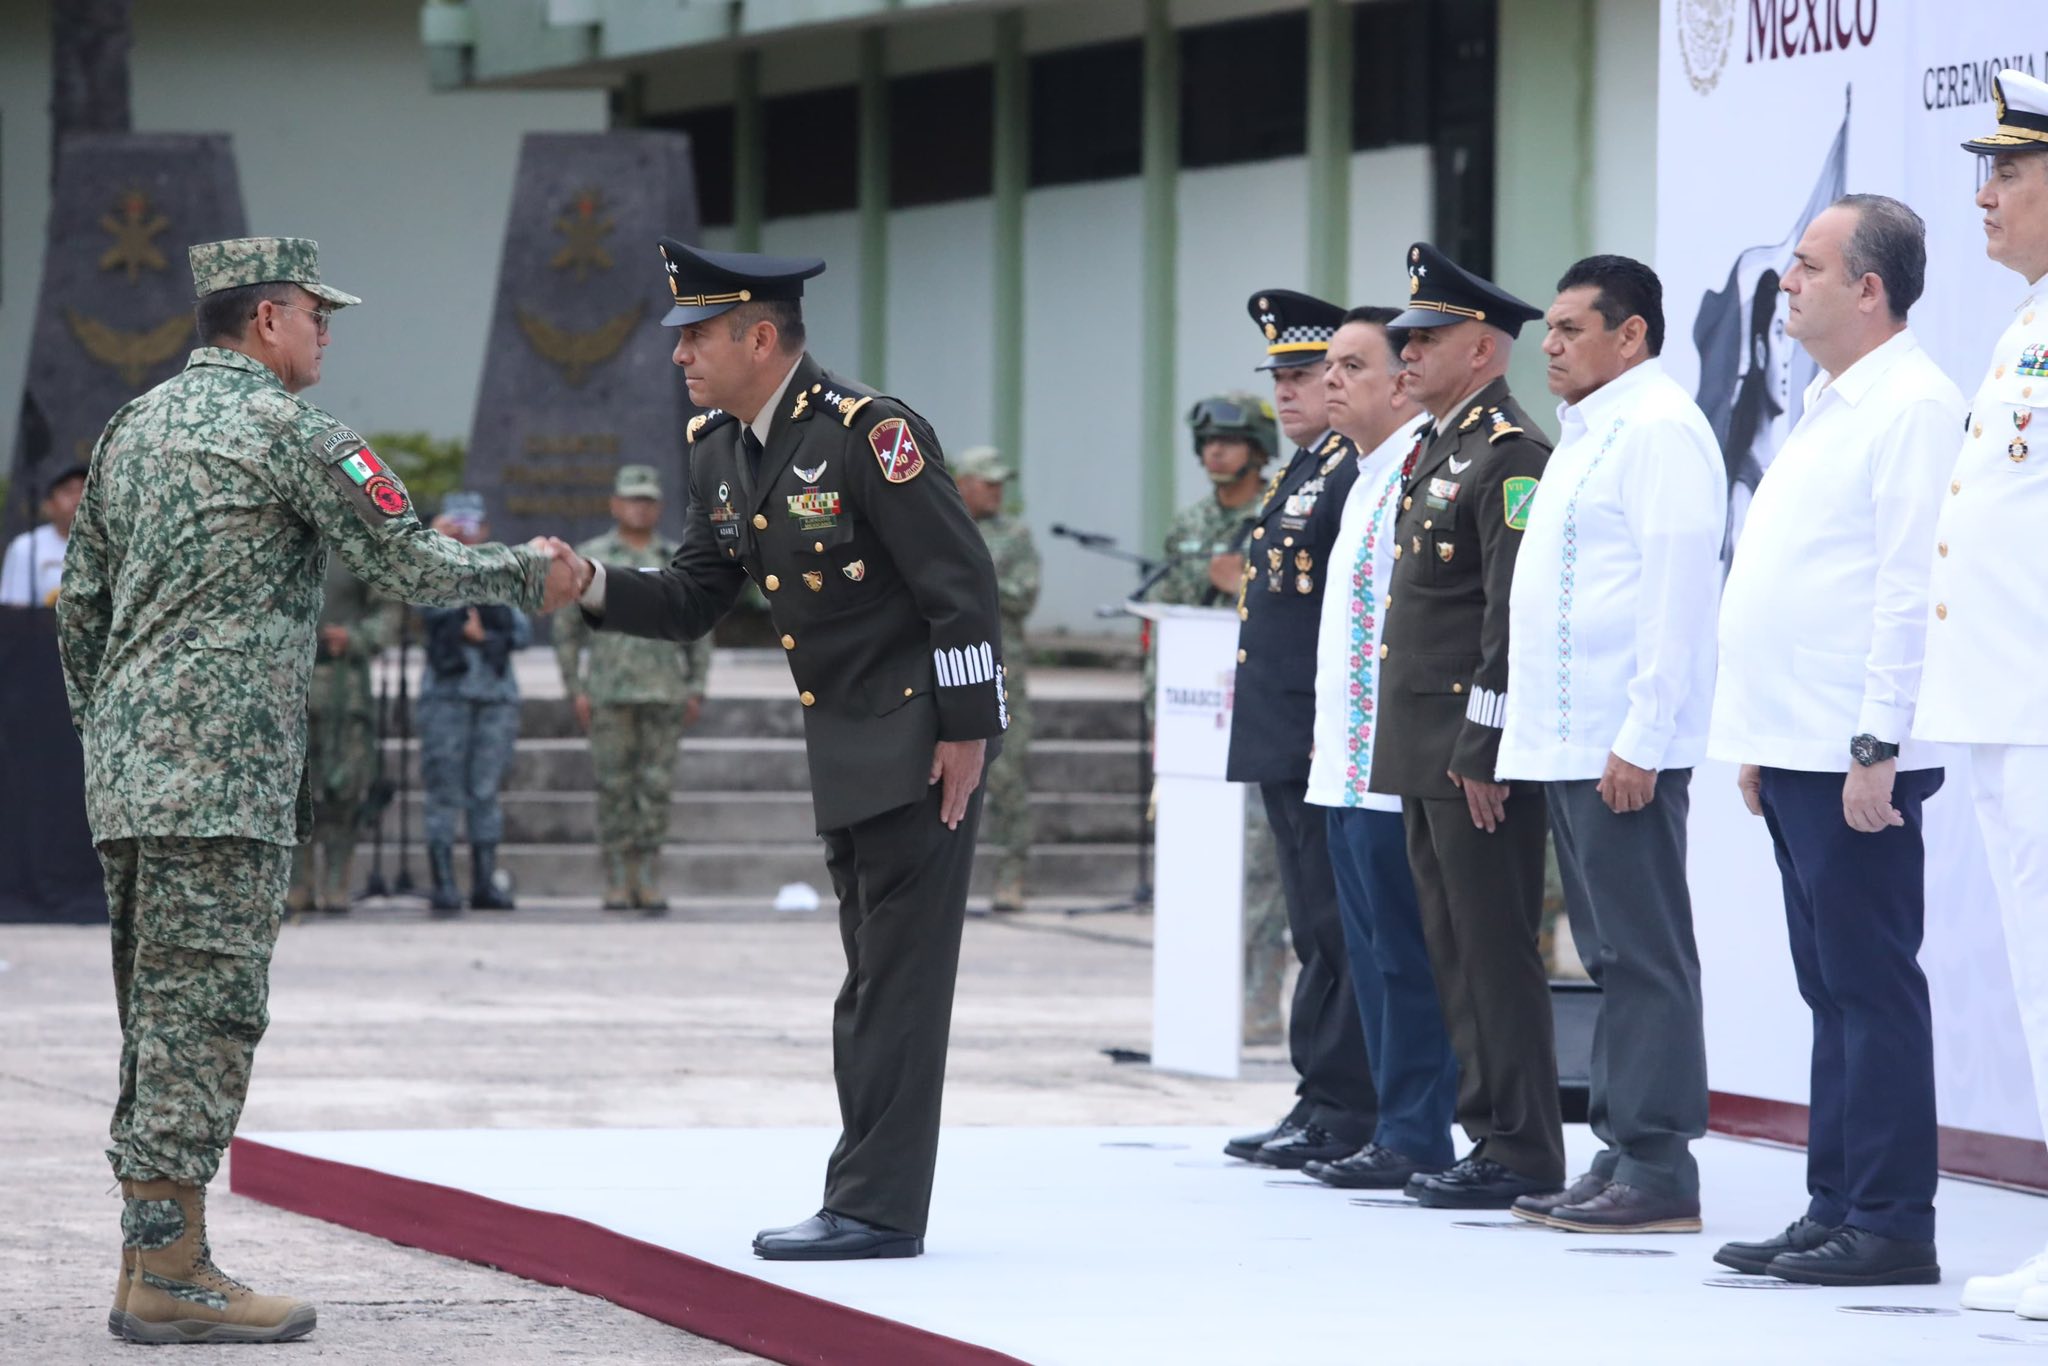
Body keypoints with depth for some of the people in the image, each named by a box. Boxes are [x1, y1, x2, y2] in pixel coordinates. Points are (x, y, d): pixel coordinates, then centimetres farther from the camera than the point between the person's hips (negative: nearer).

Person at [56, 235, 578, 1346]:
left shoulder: (134, 426, 18)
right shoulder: (289, 429, -7)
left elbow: (80, 603, 21)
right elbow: (407, 566, -7)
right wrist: (529, 576, 8)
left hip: (126, 768, 9)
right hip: (220, 767, -9)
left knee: (160, 1014, 11)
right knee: (205, 1013, -9)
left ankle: (151, 1257, 12)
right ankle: (168, 1274, -12)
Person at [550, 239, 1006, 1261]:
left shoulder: (869, 434, -19)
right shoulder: (717, 450, 6)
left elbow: (963, 582, -19)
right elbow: (695, 601, 10)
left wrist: (964, 729, -19)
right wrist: (595, 589, -8)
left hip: (921, 735, -9)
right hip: (842, 749, 9)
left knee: (899, 975, -8)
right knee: (870, 982, 13)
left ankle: (877, 1206, -7)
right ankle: (869, 1204, 19)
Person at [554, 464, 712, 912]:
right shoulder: (589, 558, 5)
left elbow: (698, 630, 14)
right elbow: (567, 627, 4)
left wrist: (696, 690, 6)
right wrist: (574, 690, -3)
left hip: (664, 691, 2)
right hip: (609, 690, -2)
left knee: (657, 786, -1)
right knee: (614, 786, -2)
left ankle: (649, 881, 3)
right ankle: (617, 883, 2)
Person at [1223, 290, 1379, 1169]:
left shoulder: (1361, 477, -13)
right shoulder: (1298, 475, 19)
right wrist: (1251, 717, 22)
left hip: (1327, 743, -10)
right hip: (1284, 746, 10)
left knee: (1336, 928, -7)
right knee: (1314, 928, 12)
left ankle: (1344, 1111, -4)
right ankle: (1320, 1101, 17)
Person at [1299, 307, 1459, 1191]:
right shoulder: (1367, 479, 19)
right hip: (1348, 762, 10)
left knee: (1406, 956, -6)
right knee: (1374, 955, 11)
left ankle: (1415, 1140, -3)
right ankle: (1398, 1134, 14)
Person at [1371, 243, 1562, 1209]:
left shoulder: (1509, 456, -13)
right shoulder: (1431, 453, 18)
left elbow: (1517, 614, -18)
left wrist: (1483, 750, -20)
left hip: (1476, 752, -10)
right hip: (1424, 753, 10)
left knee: (1496, 948, -7)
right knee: (1453, 950, 11)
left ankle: (1524, 1154, -5)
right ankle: (1489, 1130, 15)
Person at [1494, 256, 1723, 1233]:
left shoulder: (1658, 429, -11)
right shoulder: (1587, 433, 20)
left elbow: (1676, 593, -18)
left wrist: (1641, 739, -22)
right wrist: (1529, 732, 19)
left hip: (1625, 746, -10)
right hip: (1570, 741, 10)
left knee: (1643, 956, -8)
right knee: (1611, 957, 11)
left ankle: (1659, 1171, -7)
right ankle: (1622, 1155, 15)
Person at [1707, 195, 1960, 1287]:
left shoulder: (1913, 408, -11)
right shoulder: (1827, 407, 20)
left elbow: (1914, 591, -18)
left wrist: (1876, 747, -21)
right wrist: (1758, 742, 21)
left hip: (1855, 760, -10)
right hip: (1795, 752, 10)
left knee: (1871, 983, -8)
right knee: (1832, 987, 11)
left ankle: (1889, 1225, -6)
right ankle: (1835, 1208, 14)